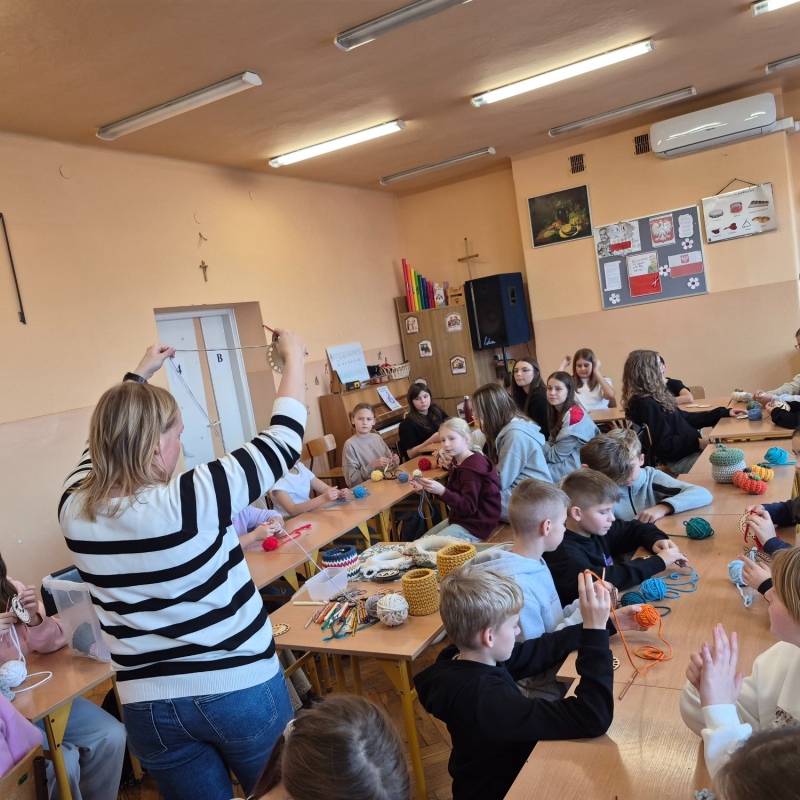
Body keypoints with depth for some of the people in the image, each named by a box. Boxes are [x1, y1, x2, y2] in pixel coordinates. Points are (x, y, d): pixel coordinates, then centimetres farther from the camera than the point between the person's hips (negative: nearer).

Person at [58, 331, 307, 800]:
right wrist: (294, 357, -2)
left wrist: (139, 376, 22)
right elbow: (284, 441, -15)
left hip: (150, 706, 5)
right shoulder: (191, 501, -25)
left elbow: (105, 442, 12)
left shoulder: (75, 511, -10)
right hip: (241, 692, -4)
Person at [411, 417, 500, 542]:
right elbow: (454, 495, 6)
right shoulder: (458, 462, 5)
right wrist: (426, 487, -3)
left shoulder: (472, 469, -23)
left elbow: (468, 508, -26)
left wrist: (442, 491, -36)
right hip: (460, 519, 10)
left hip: (474, 527, -9)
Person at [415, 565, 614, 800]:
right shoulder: (485, 698, -36)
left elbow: (538, 650, 2)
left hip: (495, 774, 7)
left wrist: (590, 627, -1)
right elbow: (592, 719, -37)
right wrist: (595, 629, -36)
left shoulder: (459, 659, -11)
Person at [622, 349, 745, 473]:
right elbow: (665, 445, -21)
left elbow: (686, 418, 19)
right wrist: (698, 443, -26)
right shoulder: (646, 404, -20)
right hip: (680, 459, -10)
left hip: (689, 449, 10)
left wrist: (724, 412, 18)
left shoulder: (654, 398, 11)